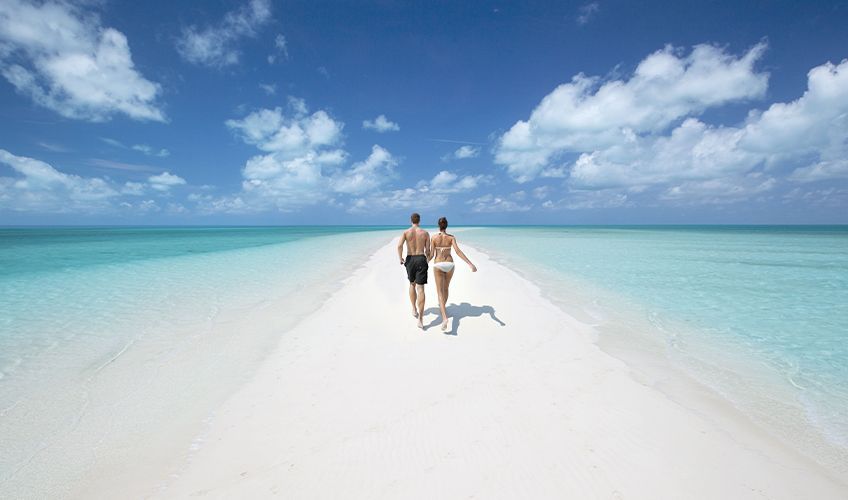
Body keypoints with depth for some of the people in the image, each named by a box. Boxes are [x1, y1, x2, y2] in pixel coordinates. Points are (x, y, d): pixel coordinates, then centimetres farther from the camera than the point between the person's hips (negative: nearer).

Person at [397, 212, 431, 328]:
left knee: (412, 284, 26)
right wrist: (427, 260, 25)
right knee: (420, 289, -5)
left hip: (410, 260, 1)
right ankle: (420, 319, -13)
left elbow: (399, 246, -16)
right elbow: (428, 250, 4)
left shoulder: (406, 232, 0)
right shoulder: (425, 233, 3)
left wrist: (401, 259, 1)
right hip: (421, 260, -1)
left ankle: (414, 310, 32)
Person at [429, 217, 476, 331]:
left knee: (440, 292, -4)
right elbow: (458, 251, -16)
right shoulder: (451, 237, -4)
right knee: (445, 288, 26)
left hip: (438, 265, -2)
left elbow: (432, 254, -4)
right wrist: (470, 264, -20)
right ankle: (442, 307, 48)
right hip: (449, 264, 2)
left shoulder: (434, 237, -6)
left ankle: (444, 317, -23)